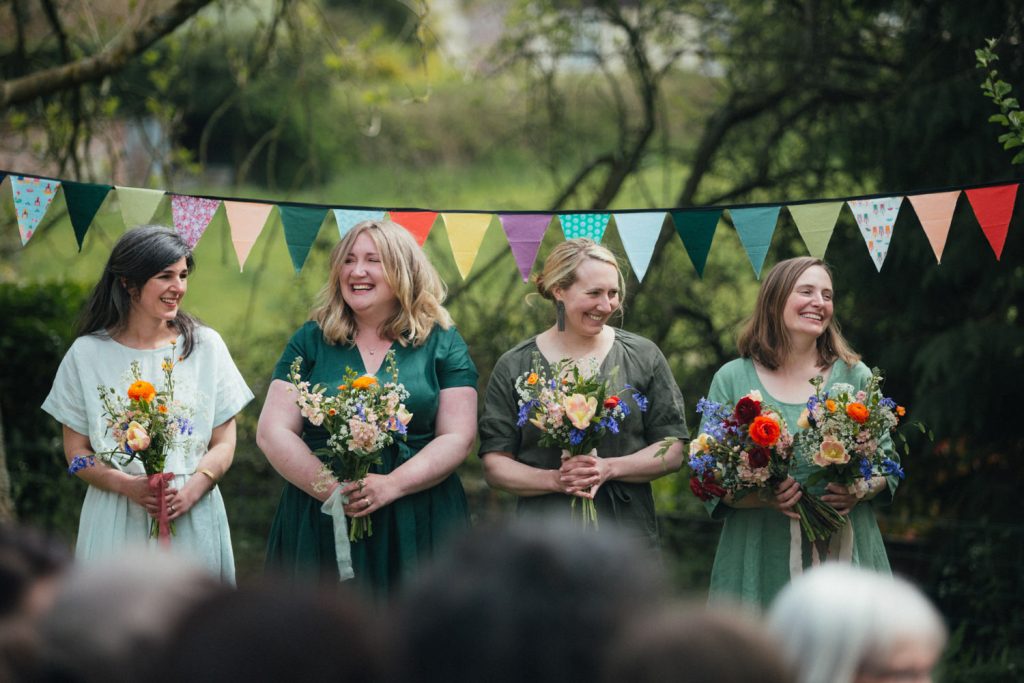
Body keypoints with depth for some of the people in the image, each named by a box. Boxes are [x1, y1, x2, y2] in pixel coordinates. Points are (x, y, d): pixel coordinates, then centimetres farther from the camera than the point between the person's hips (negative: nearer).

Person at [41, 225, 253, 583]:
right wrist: (130, 486, -16)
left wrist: (189, 493, -15)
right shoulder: (88, 354, 2)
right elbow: (77, 452, 2)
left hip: (193, 520, 1)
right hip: (115, 524, -1)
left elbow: (224, 445, 4)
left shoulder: (205, 346, 5)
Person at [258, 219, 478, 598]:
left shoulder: (441, 343, 7)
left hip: (418, 526, -1)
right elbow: (272, 432, 3)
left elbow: (458, 437, 0)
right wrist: (330, 489, -12)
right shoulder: (311, 341, 9)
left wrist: (391, 486, -15)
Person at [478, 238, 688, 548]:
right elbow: (494, 465, 2)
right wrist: (554, 480, -14)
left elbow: (672, 452, 4)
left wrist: (609, 469, -12)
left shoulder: (643, 357, 6)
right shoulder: (514, 367, 4)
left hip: (628, 534, 1)